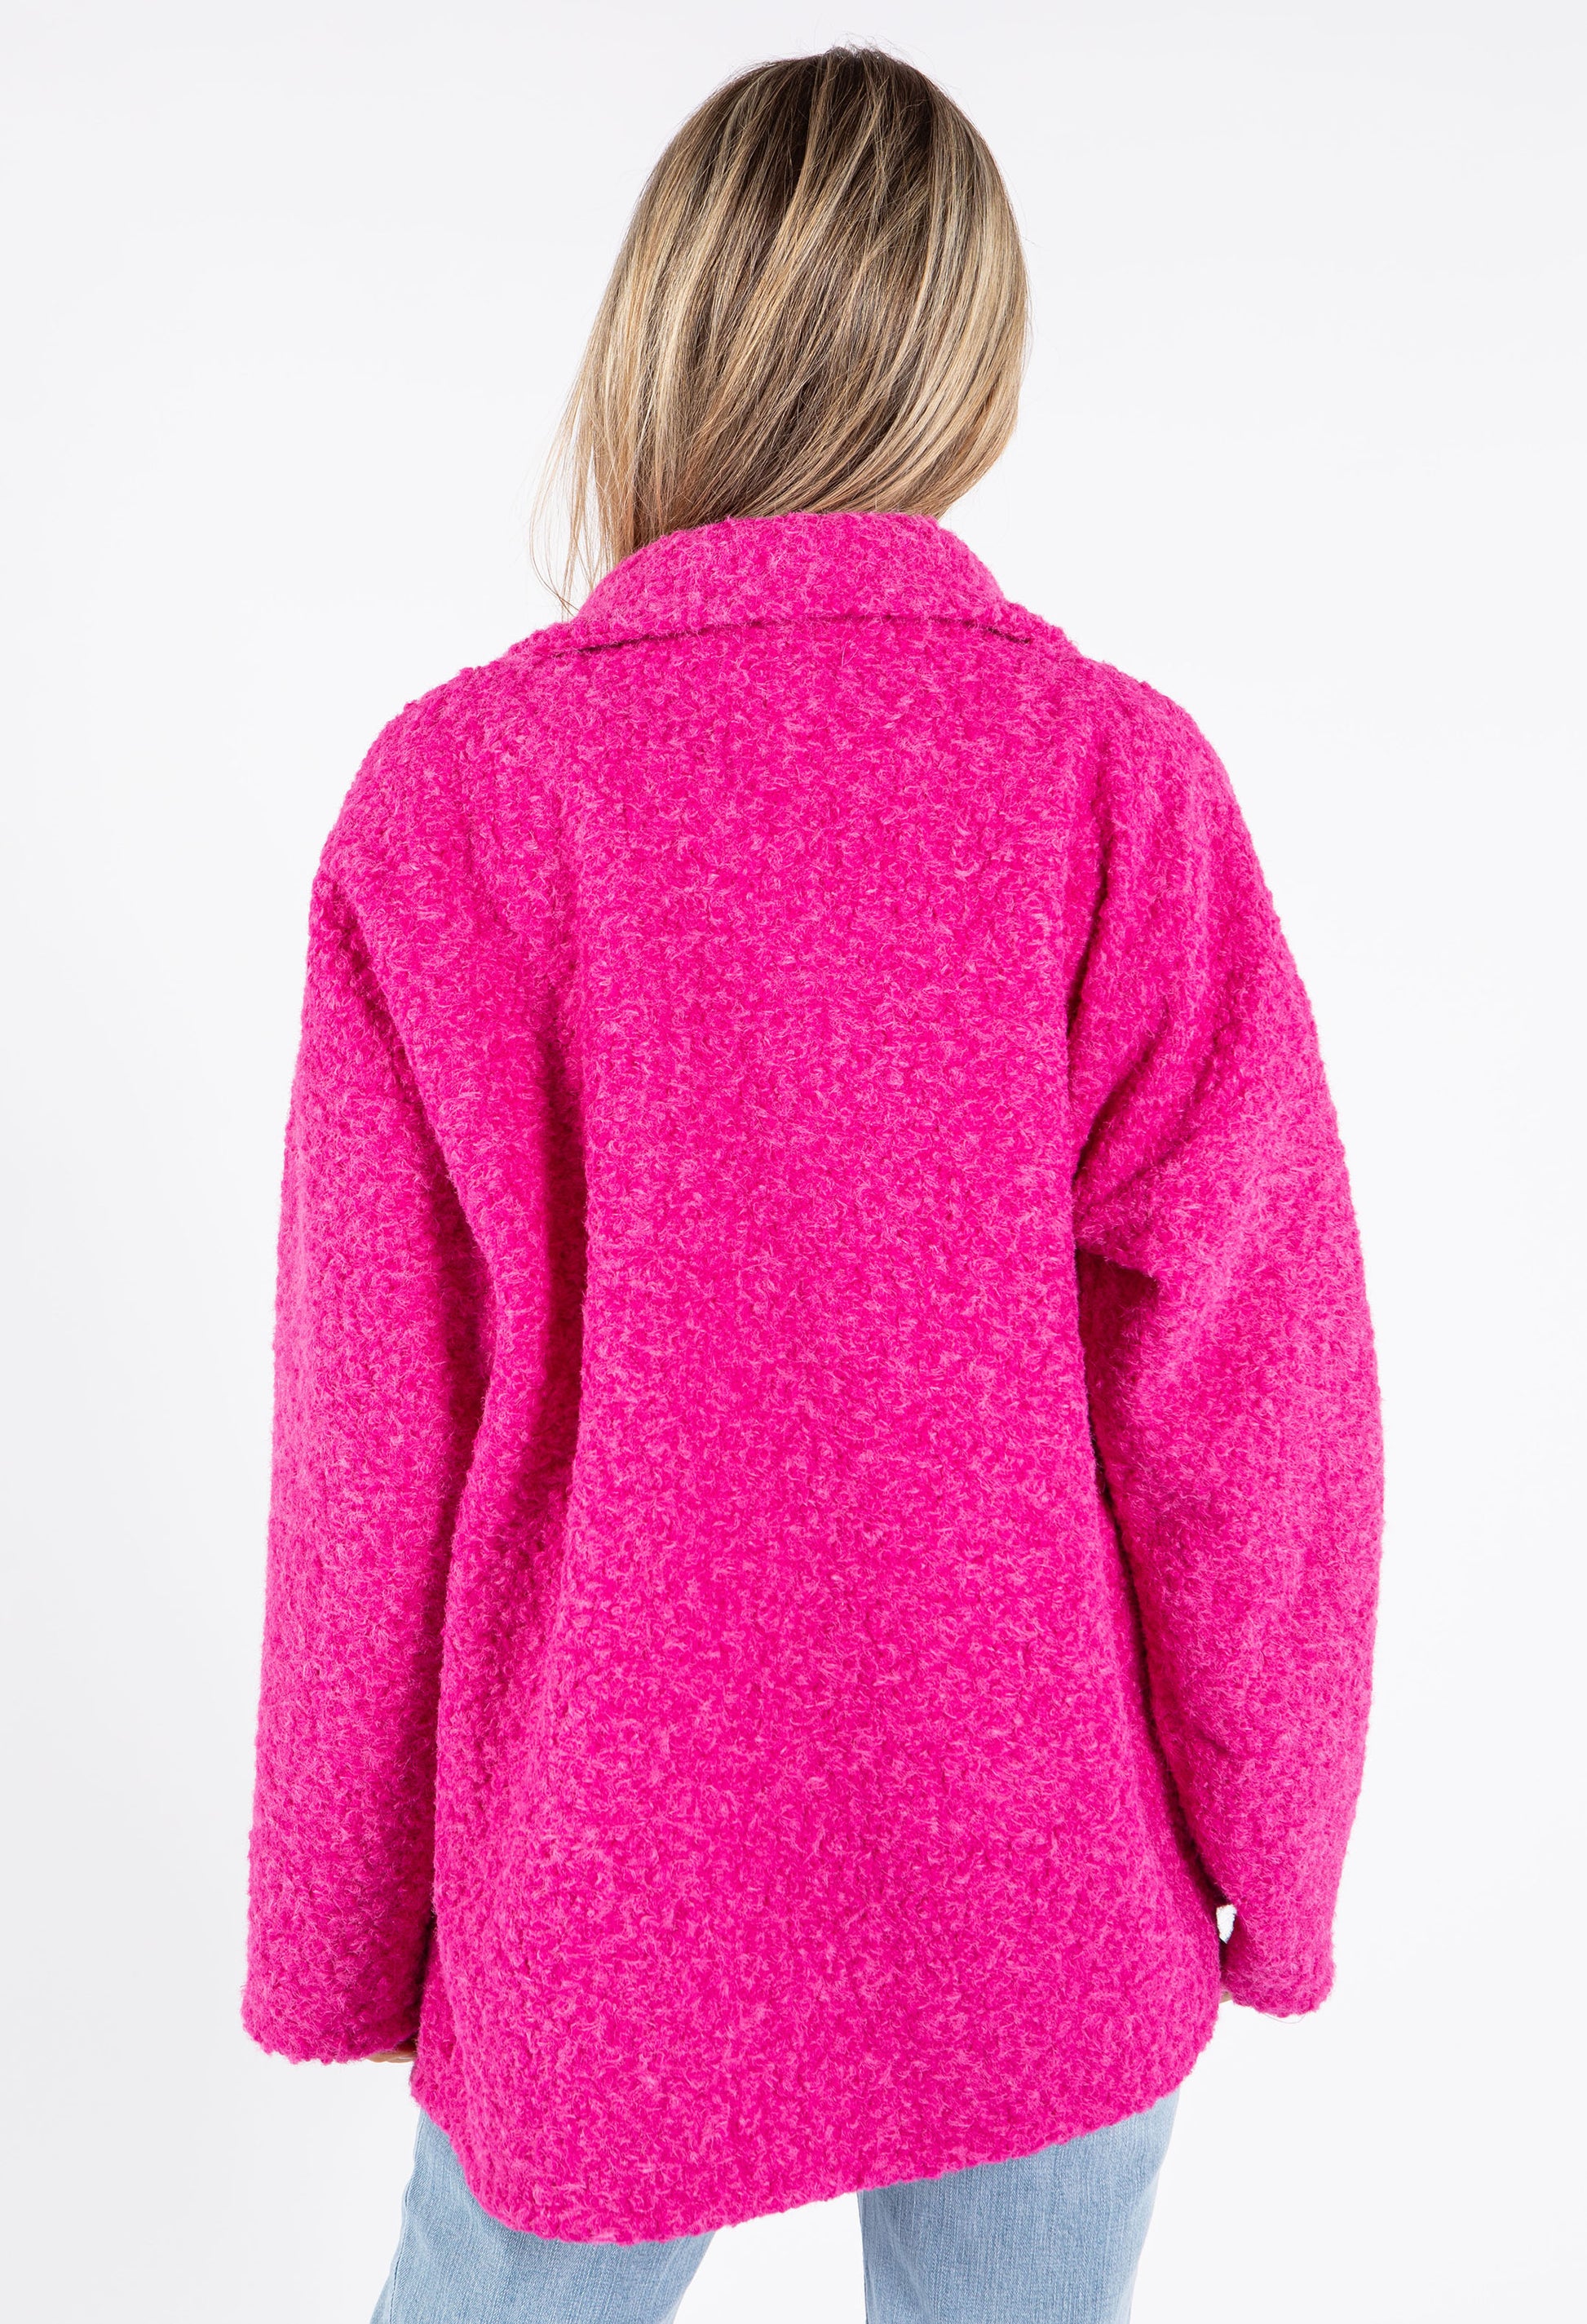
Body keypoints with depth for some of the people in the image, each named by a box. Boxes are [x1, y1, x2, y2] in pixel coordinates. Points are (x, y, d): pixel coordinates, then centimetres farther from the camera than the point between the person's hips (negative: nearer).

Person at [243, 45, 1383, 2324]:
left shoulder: (453, 791, -13)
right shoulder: (1119, 776, -13)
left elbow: (378, 1432, -9)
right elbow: (1241, 1384, -10)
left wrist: (336, 1928, 5)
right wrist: (1269, 1863, 6)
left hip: (610, 1885, 0)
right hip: (1050, 1904, 1)